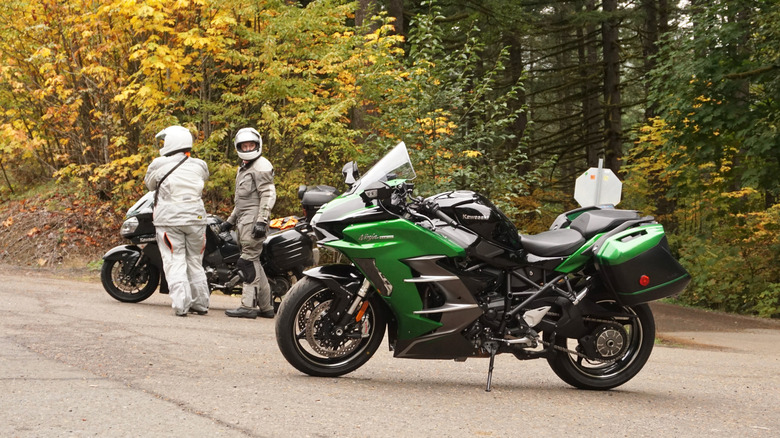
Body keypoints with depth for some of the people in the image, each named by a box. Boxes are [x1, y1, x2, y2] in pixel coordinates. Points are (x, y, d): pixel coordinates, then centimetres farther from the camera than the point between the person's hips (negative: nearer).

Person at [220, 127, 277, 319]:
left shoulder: (261, 166, -6)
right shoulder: (242, 168, 26)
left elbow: (268, 195, -16)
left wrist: (261, 220, -24)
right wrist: (230, 220, 30)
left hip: (254, 220, -10)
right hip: (244, 221, 10)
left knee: (249, 261, -13)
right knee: (253, 262, 9)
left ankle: (248, 305, -14)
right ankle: (265, 307, 13)